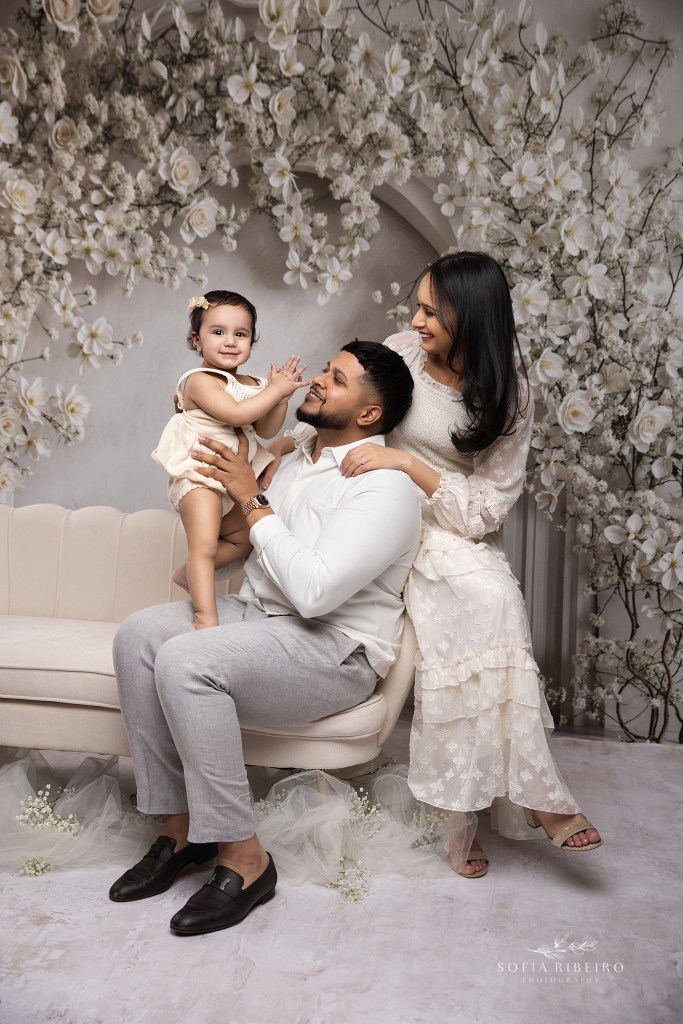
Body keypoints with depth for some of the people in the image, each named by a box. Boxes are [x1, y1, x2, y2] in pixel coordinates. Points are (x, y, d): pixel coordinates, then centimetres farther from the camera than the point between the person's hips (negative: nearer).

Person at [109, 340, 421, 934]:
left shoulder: (385, 488, -15)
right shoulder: (295, 461, 12)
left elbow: (313, 590, -26)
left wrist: (253, 499, -17)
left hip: (335, 649, -8)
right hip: (256, 613, 9)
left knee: (185, 661, -29)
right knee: (139, 634, -13)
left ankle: (243, 859, -16)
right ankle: (181, 829, -6)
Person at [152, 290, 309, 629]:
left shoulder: (252, 385, 9)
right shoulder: (200, 380, -15)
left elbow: (266, 430, 7)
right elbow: (235, 414, -27)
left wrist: (280, 396, -8)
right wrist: (275, 390, -20)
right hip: (198, 476, -9)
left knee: (244, 537, 23)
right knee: (205, 545, -17)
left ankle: (190, 574, 33)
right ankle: (206, 618, -17)